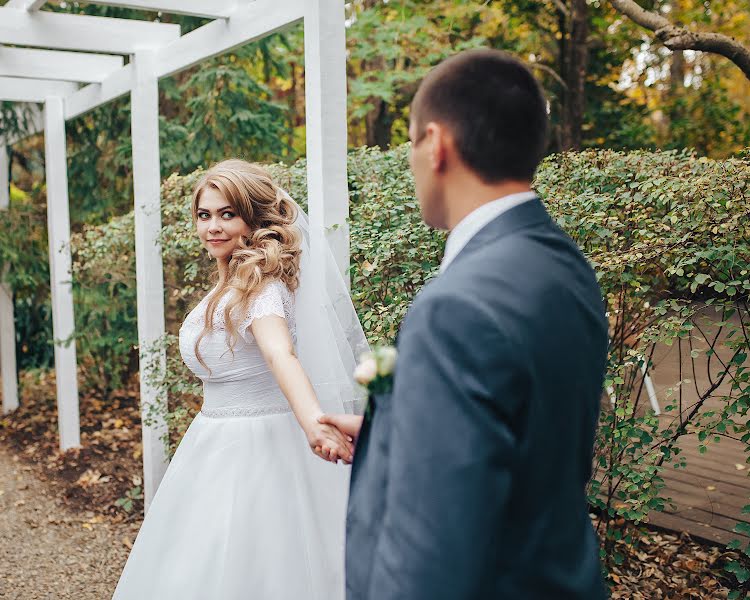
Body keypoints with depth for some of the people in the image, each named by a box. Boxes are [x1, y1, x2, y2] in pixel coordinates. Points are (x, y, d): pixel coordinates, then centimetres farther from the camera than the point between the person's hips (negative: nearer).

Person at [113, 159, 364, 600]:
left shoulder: (259, 286, -19)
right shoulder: (232, 286, 9)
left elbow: (281, 355, -38)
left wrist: (313, 421, -56)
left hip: (258, 446, -10)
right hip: (220, 445, 10)